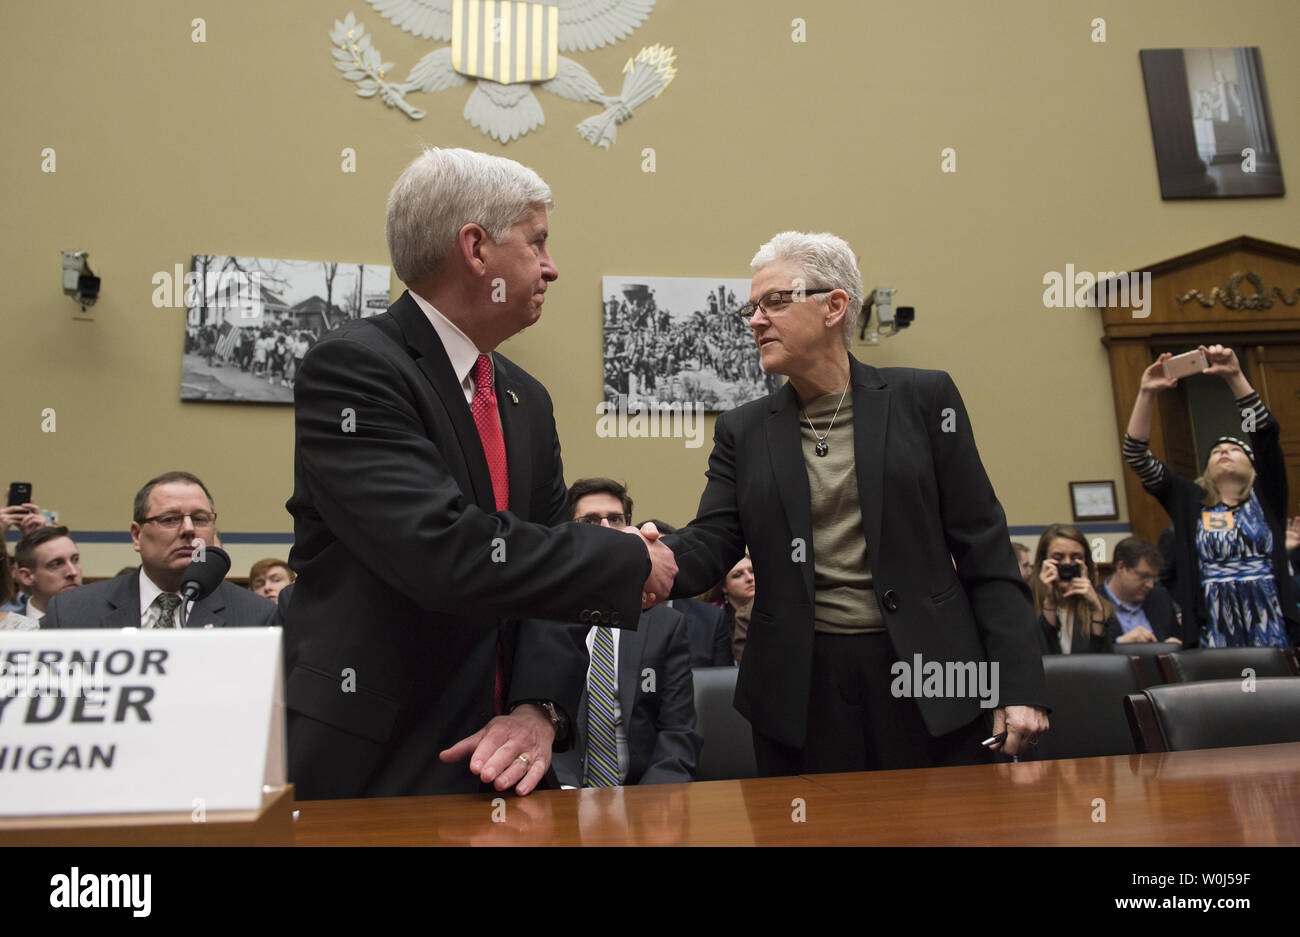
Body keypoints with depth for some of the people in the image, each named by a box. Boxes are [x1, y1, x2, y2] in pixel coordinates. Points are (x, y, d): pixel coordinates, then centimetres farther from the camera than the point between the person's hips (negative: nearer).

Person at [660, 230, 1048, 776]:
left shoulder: (923, 398, 1)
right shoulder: (742, 430, 7)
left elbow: (983, 548, -1)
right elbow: (710, 543, -1)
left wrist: (1018, 684, -5)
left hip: (926, 675, -1)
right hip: (800, 690, 2)